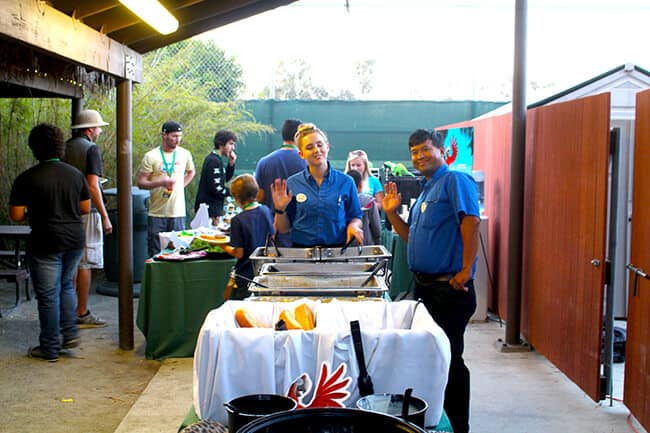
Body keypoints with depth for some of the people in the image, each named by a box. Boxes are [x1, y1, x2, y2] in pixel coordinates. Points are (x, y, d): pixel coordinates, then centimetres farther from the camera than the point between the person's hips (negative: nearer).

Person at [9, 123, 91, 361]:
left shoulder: (26, 178, -10)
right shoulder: (75, 174, 3)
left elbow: (16, 215, -10)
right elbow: (85, 208, 9)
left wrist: (33, 213, 9)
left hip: (46, 242, -5)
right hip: (75, 239, 5)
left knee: (48, 294, 4)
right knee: (66, 285, 23)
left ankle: (50, 348, 12)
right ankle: (71, 333, 18)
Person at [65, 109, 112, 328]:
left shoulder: (66, 147, 11)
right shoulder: (91, 148, -11)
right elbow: (92, 186, -18)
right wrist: (105, 216, -15)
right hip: (87, 212, -8)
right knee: (86, 263, -2)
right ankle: (82, 313, 3)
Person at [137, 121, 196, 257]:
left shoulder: (185, 154, 7)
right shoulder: (151, 156, -4)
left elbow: (191, 172, 27)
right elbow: (141, 183, -6)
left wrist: (181, 185, 10)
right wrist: (161, 182, -21)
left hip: (178, 212, 3)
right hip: (157, 214, -3)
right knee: (155, 254, 1)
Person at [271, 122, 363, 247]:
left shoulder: (346, 182, 6)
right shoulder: (292, 184, 5)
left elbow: (355, 217, 13)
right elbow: (284, 229, 10)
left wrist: (353, 225, -7)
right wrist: (280, 210, -7)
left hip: (337, 249, 1)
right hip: (301, 250, -1)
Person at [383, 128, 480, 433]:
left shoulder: (455, 180, -10)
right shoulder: (425, 190, 19)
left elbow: (470, 221, -24)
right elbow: (412, 236, 23)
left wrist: (466, 270, -27)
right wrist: (391, 212, 10)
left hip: (449, 288, -10)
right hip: (424, 285, 10)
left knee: (449, 359, -3)